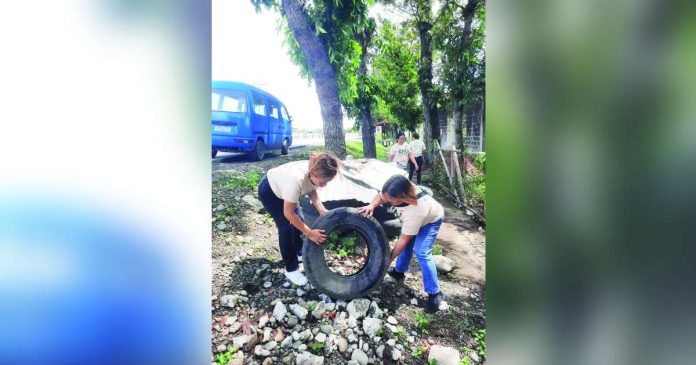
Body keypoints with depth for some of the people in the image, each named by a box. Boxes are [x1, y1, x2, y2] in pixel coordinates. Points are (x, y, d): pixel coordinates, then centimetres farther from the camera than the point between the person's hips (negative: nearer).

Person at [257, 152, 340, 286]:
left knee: (299, 222, 12)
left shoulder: (316, 172, -25)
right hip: (269, 191, -7)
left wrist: (323, 211, -18)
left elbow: (311, 191, -5)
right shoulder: (296, 179, -45)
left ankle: (300, 254, 36)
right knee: (286, 228, -8)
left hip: (281, 188, 7)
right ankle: (291, 269, 7)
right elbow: (288, 213, -34)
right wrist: (310, 233, -32)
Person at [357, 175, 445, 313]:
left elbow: (403, 240, -34)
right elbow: (381, 196, -8)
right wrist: (372, 205, -31)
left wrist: (388, 259, -25)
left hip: (431, 219, -7)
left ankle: (434, 294, -6)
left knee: (422, 253, -17)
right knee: (408, 244, 12)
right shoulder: (397, 194, -31)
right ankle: (399, 271, 36)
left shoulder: (415, 211, -45)